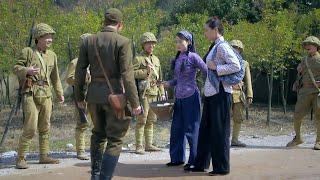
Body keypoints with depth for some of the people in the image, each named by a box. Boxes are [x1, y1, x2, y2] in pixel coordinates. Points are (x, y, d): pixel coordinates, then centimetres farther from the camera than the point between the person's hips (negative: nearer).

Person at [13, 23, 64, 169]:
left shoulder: (52, 55, 13)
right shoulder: (27, 52, -1)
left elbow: (55, 77, 20)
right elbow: (16, 68, -1)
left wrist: (60, 94, 18)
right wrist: (27, 71, -21)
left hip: (46, 95, 6)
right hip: (31, 95, -6)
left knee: (45, 128, 10)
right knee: (30, 128, -12)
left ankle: (44, 156, 21)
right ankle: (20, 158, -3)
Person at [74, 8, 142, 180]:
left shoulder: (89, 41, 5)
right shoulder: (123, 42, -8)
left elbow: (80, 71, 5)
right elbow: (127, 74, -14)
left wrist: (79, 97, 15)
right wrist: (134, 102, -11)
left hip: (94, 94, 5)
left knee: (98, 134, 22)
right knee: (115, 139, 5)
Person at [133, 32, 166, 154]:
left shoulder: (156, 59, 20)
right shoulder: (138, 58, -2)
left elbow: (160, 78, 23)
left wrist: (162, 93, 18)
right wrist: (146, 71, -16)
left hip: (154, 93, 7)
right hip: (143, 92, -7)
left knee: (151, 120, 10)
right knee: (142, 119, -9)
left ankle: (149, 144, 17)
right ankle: (139, 146, -5)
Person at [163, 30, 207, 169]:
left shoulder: (192, 57, -10)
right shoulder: (178, 58, 11)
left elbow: (207, 72, -8)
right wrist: (169, 83, 2)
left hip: (190, 96, -7)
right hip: (179, 97, 7)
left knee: (191, 128, 0)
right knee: (177, 128, 10)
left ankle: (195, 160, 10)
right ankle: (177, 158, 22)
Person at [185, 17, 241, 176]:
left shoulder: (222, 46, -12)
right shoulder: (214, 47, 15)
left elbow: (236, 66, -21)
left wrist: (215, 67, -17)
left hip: (220, 93, -10)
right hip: (211, 93, 10)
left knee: (219, 130, -1)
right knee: (205, 129, 13)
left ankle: (222, 167, 10)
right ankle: (201, 164, 23)